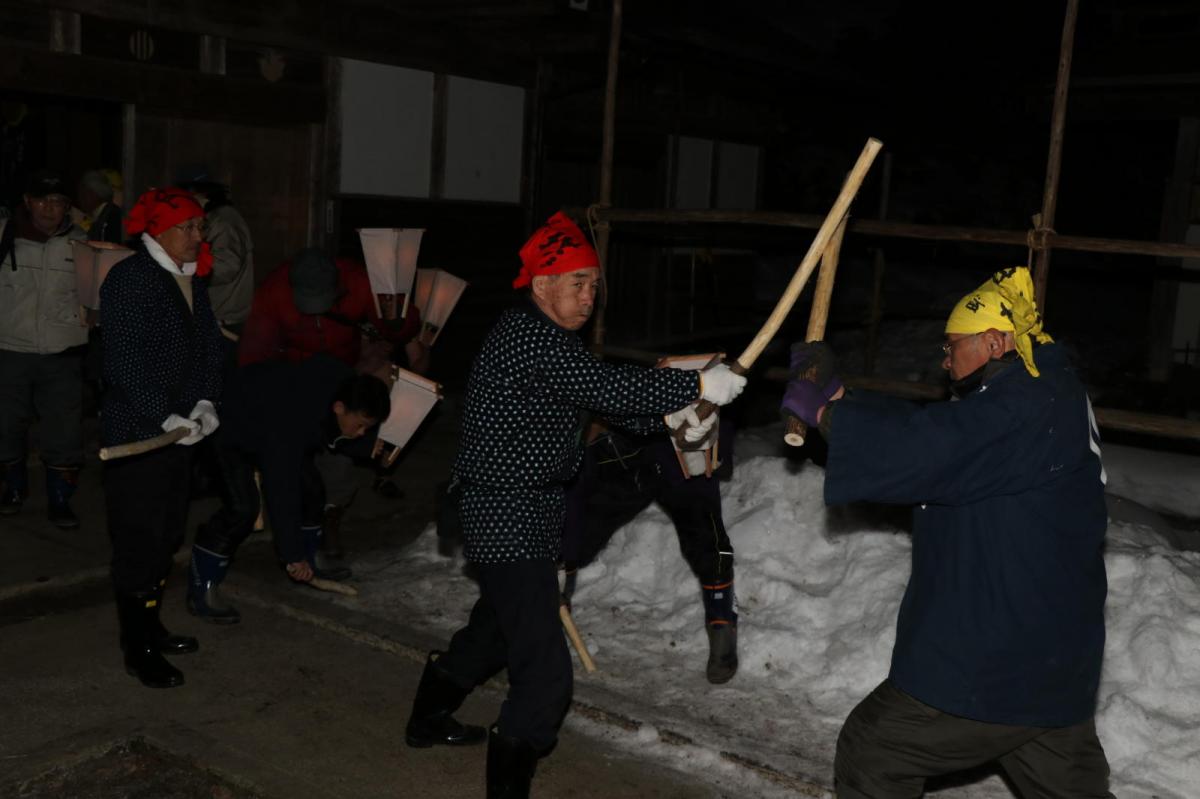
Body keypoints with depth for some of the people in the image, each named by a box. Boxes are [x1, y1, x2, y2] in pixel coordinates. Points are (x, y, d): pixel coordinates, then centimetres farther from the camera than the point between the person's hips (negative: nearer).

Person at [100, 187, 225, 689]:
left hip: (178, 431, 8)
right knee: (139, 540, -1)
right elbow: (127, 360, -20)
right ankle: (138, 650, 11)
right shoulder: (128, 280, -13)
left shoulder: (193, 280, 10)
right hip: (136, 432, -8)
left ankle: (148, 626, 31)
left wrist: (206, 402, -5)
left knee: (168, 534, 16)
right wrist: (165, 417, -24)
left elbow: (209, 345, 9)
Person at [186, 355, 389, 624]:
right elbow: (281, 491, -39)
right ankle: (200, 591, -7)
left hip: (268, 413, 8)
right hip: (234, 429, -8)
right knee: (242, 508, -20)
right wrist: (293, 555, -34)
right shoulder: (294, 421, -43)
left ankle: (310, 567, 24)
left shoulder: (347, 386, -21)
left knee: (311, 489, 5)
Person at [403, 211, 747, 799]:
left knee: (499, 622, 30)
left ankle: (429, 718, 51)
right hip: (509, 522, -12)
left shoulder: (550, 335, 12)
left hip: (526, 512, 12)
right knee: (545, 673, -13)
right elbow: (602, 385, -31)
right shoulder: (526, 336, -21)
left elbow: (603, 398, 11)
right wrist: (698, 385, -27)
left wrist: (671, 414, -4)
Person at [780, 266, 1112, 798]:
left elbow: (917, 448, -29)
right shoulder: (1045, 398, 10)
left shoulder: (1026, 409, -22)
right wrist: (836, 396, 6)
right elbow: (930, 440, 11)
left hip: (989, 667, -10)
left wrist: (822, 408, -14)